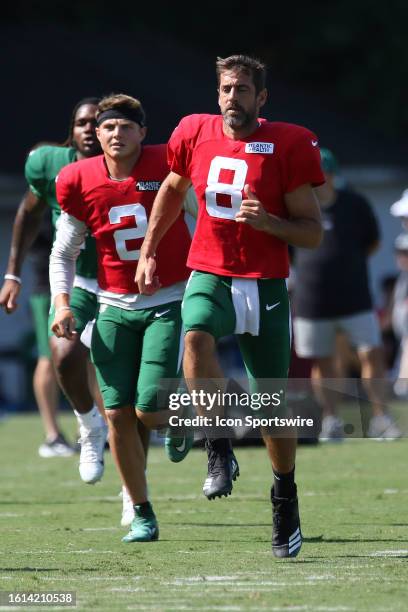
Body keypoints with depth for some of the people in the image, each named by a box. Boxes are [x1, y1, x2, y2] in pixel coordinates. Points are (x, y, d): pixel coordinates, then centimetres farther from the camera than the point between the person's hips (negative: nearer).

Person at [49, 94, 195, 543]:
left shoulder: (168, 164, -12)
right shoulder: (79, 182, -1)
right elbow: (63, 252, 11)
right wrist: (62, 303, -3)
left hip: (170, 301, -3)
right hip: (115, 307, 3)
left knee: (150, 412, -13)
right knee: (118, 414, -2)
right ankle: (142, 514, 12)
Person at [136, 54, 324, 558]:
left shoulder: (288, 145, -8)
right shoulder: (195, 134, 2)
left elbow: (313, 233, -6)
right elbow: (173, 188, 23)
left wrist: (267, 222, -23)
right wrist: (147, 252, 23)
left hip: (265, 285, -1)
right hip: (209, 276, 1)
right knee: (196, 338, -33)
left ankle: (285, 498, 27)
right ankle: (219, 453, -22)